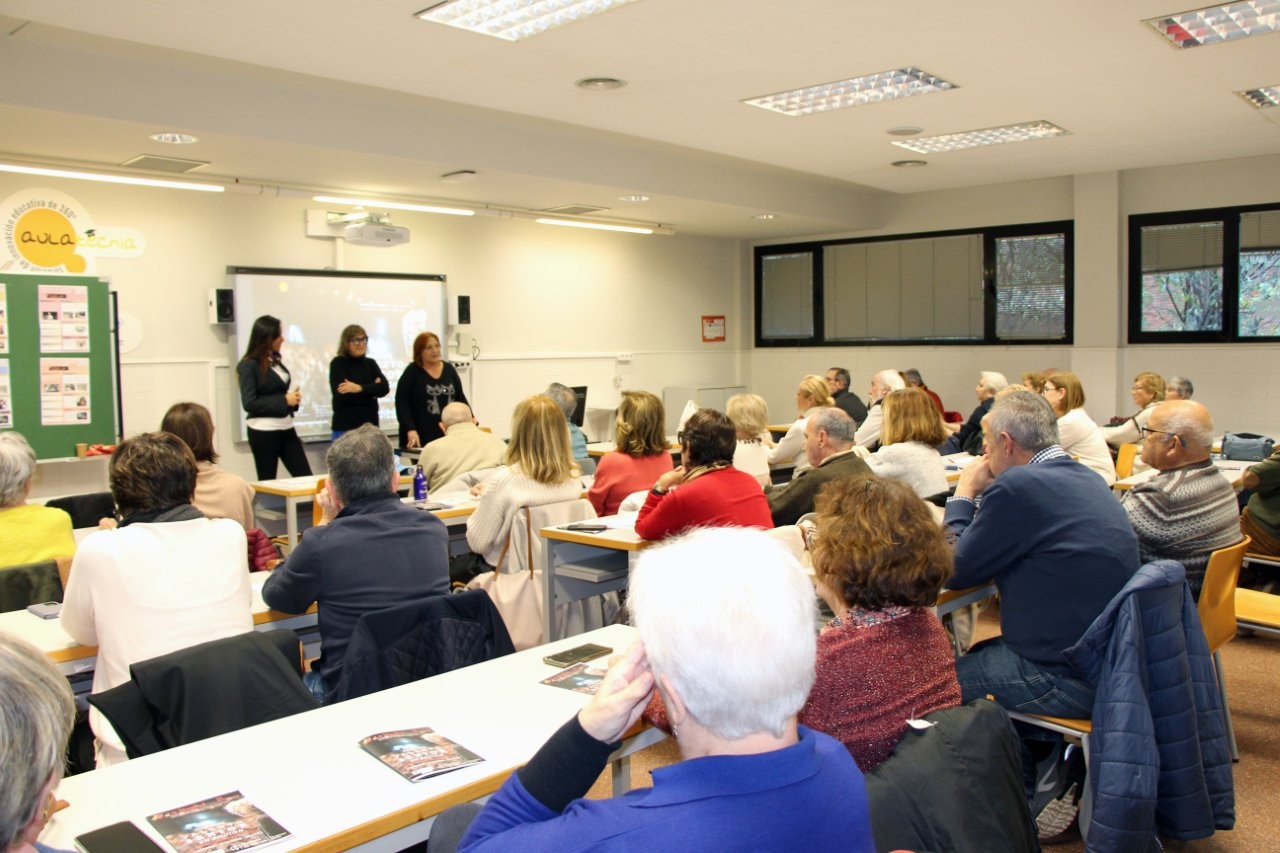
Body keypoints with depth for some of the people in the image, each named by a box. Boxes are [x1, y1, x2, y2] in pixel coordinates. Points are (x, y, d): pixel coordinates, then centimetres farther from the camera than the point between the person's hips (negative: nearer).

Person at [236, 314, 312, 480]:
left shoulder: (276, 361, 11)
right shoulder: (249, 365, -10)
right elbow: (249, 403, -16)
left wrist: (293, 398, 2)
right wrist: (284, 400, -16)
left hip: (286, 427, 7)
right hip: (263, 431, -7)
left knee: (305, 477, 2)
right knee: (267, 482, 3)